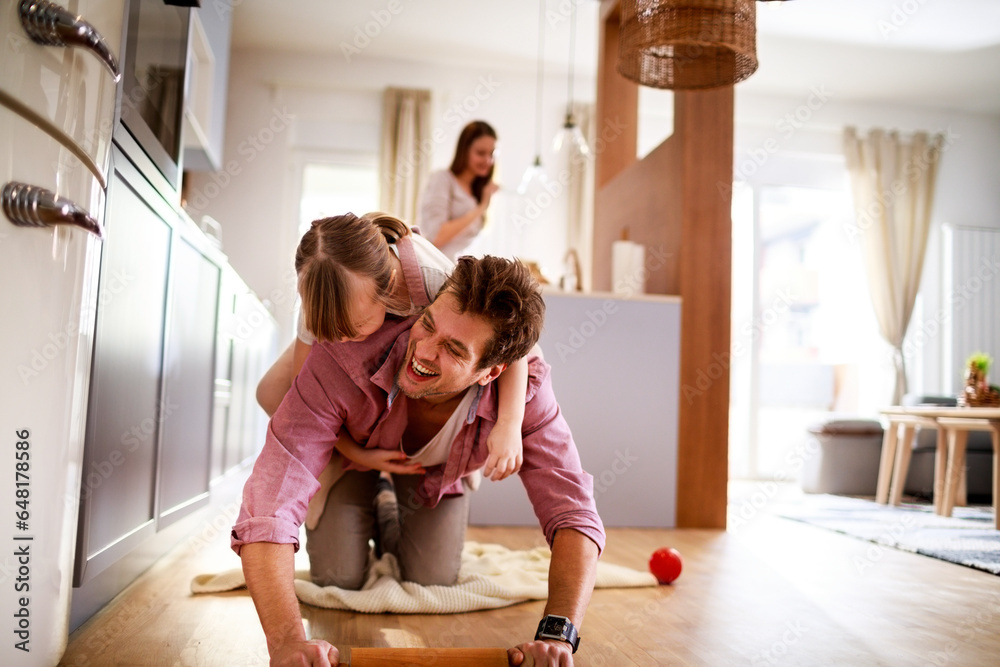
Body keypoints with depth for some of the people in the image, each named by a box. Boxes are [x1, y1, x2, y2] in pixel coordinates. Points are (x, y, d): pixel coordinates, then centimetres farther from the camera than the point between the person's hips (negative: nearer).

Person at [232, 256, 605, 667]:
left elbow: (574, 513, -40)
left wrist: (556, 634, -57)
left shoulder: (524, 393, -40)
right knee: (336, 578, -6)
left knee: (432, 583, 0)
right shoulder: (342, 361, -46)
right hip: (353, 450, -1)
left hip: (439, 467, 2)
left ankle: (395, 521, 33)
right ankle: (371, 508, 27)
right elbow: (268, 508, -50)